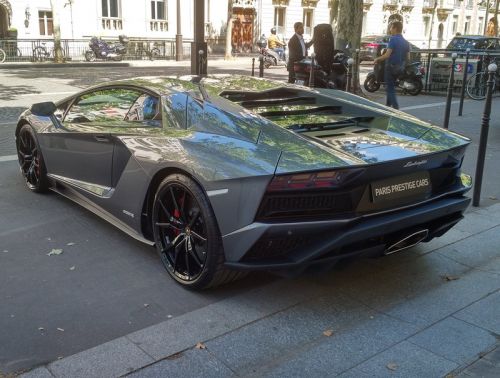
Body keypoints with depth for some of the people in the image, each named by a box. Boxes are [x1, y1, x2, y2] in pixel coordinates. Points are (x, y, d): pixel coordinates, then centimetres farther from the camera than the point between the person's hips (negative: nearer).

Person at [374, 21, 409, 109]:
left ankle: (396, 108, -11)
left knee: (390, 88, -2)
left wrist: (377, 59, -8)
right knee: (391, 87, 21)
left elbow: (387, 55, -22)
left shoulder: (393, 39, -15)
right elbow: (408, 58, 9)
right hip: (400, 68, 7)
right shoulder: (406, 42, 8)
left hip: (391, 66, -7)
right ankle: (388, 105, 28)